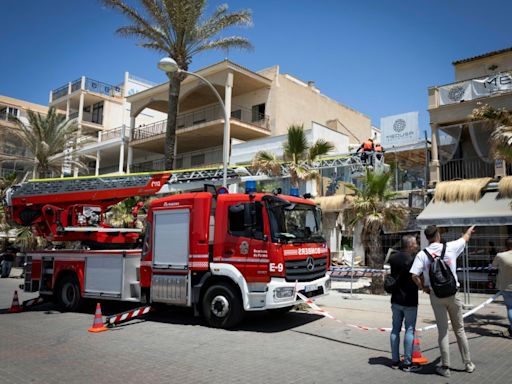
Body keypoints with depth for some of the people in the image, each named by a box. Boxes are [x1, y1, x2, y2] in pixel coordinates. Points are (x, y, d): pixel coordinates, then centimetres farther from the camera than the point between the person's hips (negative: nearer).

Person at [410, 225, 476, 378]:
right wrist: (470, 229, 38)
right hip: (452, 294, 1)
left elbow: (414, 275, -15)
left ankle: (445, 367, 12)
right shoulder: (450, 247, -3)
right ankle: (468, 364, 26)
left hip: (435, 295, -1)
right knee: (459, 329, 15)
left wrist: (423, 287, 3)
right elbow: (465, 238, 17)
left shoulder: (422, 254, -6)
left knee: (442, 331, 7)